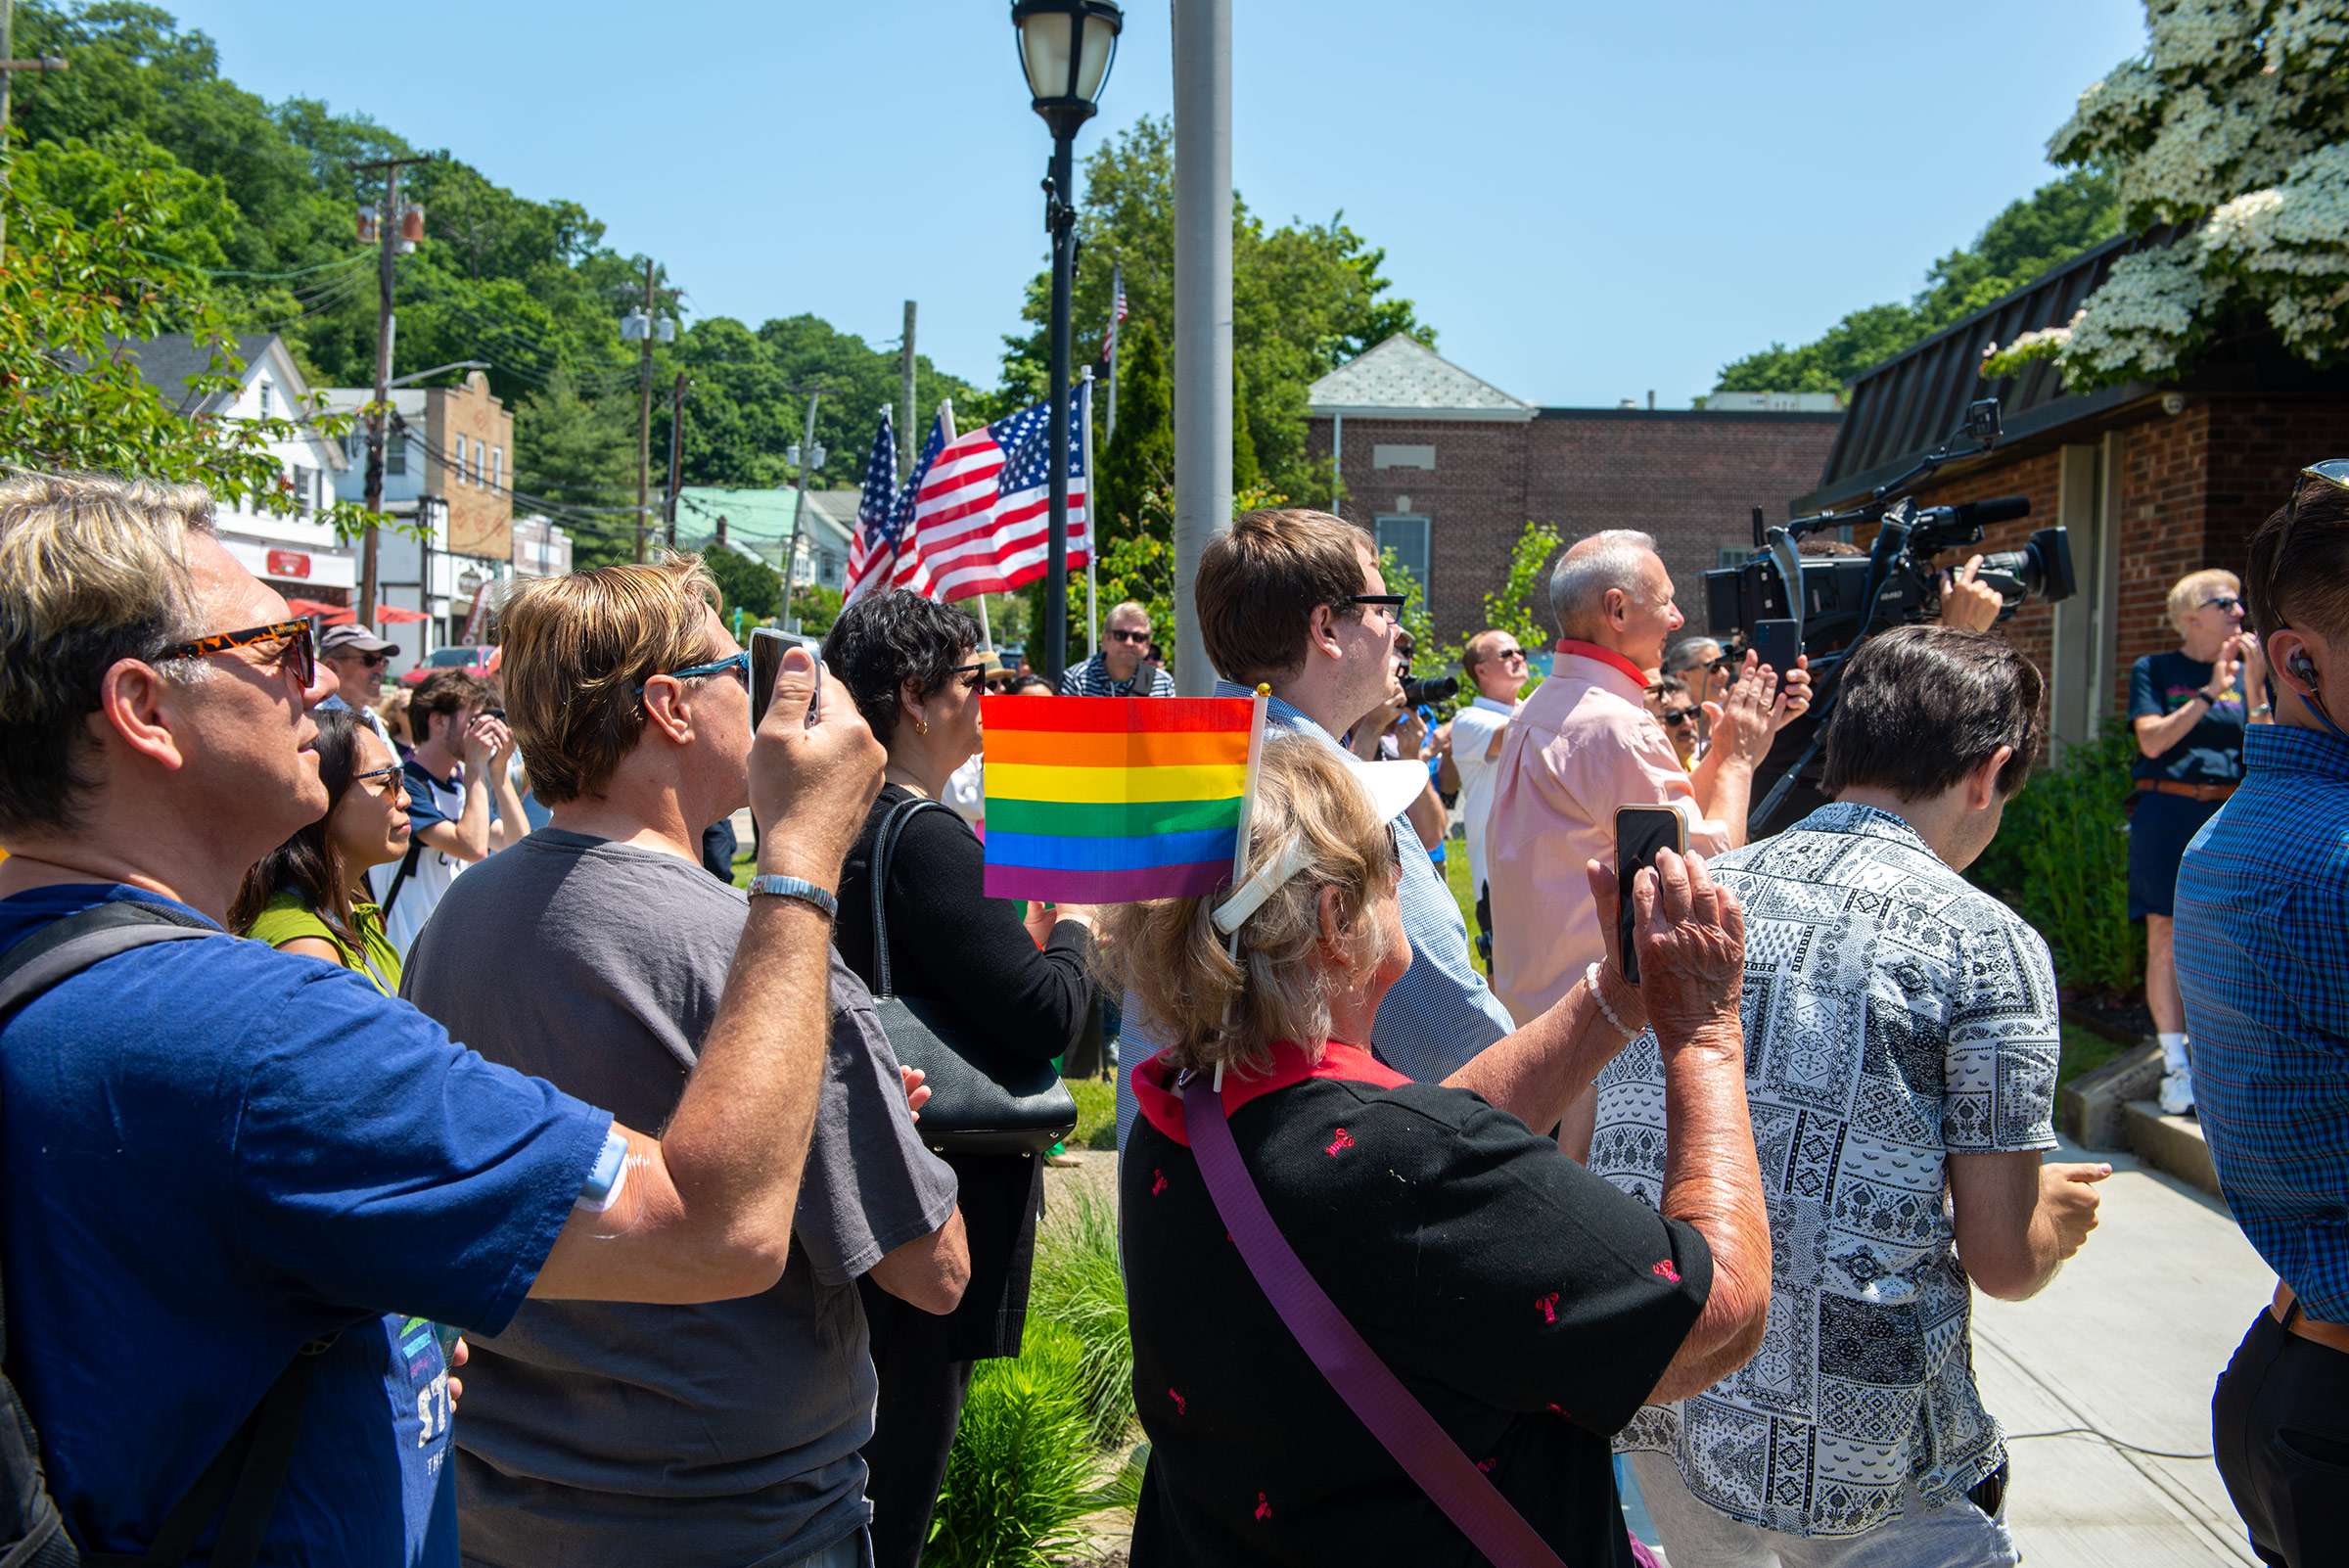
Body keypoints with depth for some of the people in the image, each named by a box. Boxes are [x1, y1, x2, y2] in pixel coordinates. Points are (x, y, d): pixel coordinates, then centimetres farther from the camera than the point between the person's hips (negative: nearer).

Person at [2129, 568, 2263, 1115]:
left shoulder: (2249, 671, 12)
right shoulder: (2153, 669, 4)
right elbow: (2153, 740, -8)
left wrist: (2254, 687, -8)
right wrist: (2211, 692, -12)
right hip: (2167, 813, -2)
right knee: (2166, 938, -2)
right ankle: (2176, 1064, 6)